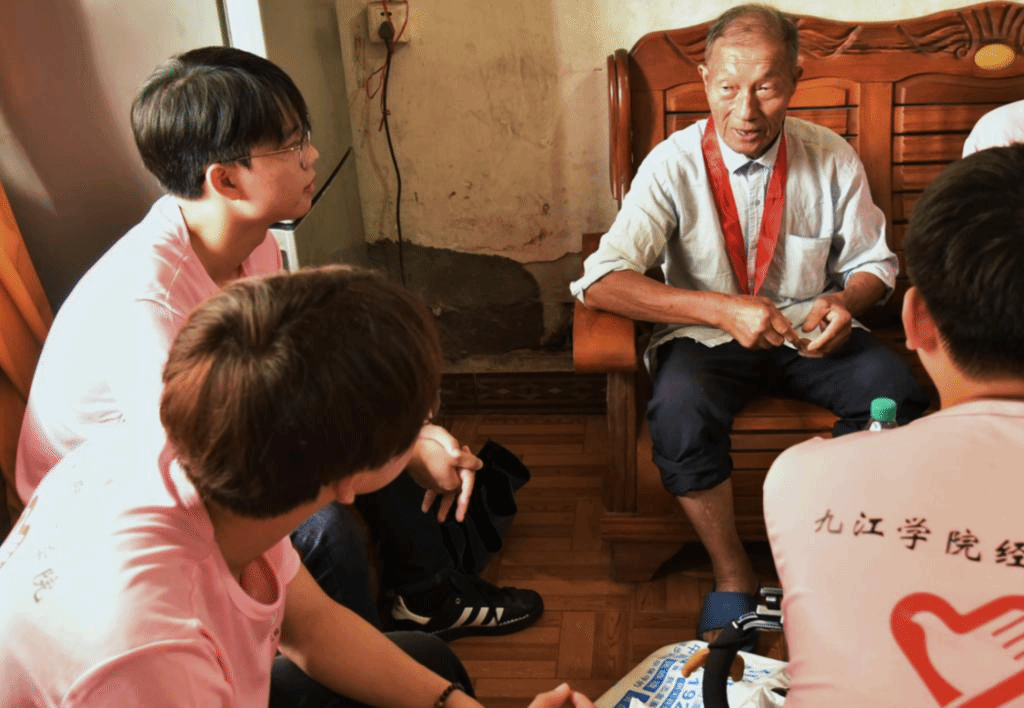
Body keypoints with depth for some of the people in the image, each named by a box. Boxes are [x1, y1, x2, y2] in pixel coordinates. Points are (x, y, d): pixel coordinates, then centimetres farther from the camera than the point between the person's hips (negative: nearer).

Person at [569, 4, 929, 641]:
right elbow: (602, 282, -21)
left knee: (899, 391, -25)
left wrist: (845, 302, -15)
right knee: (679, 411, -34)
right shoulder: (674, 164, -11)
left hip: (809, 334, 3)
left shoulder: (833, 160, -2)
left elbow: (875, 263, 10)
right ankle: (733, 575, -10)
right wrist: (722, 310, -30)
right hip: (707, 337, -2)